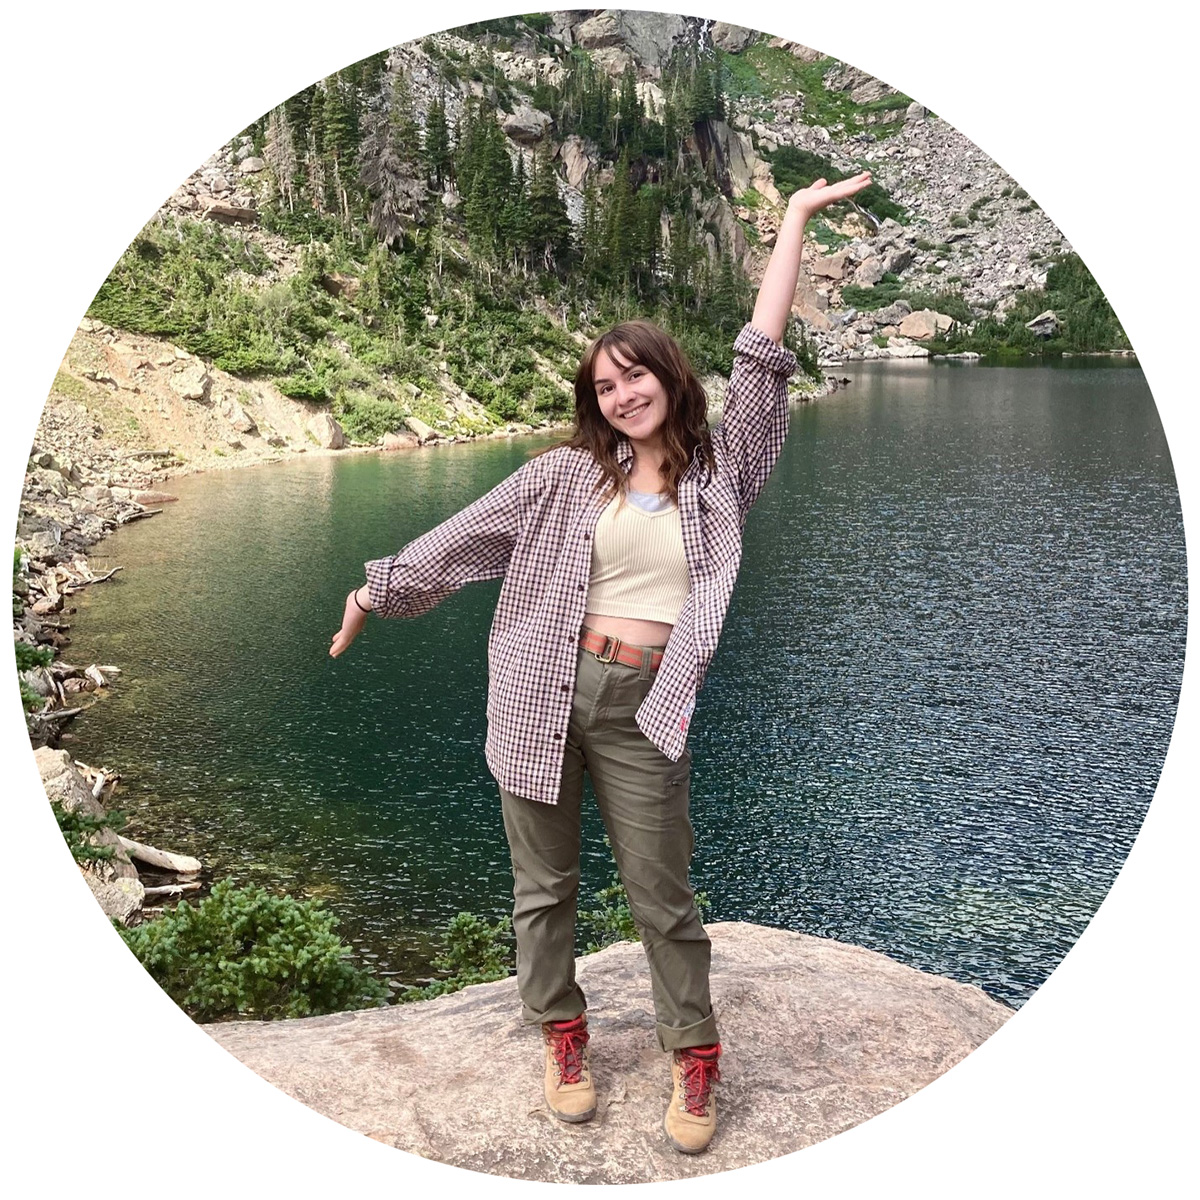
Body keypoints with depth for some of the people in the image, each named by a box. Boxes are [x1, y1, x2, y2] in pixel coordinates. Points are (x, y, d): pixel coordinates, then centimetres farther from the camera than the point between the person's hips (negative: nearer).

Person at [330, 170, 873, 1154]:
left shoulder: (721, 472, 5)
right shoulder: (567, 474, 6)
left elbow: (763, 358, 2)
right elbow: (465, 536, 10)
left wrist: (797, 219, 2)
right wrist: (376, 593, 14)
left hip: (644, 709, -1)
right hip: (542, 695, 2)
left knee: (663, 897, 5)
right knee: (544, 886, 13)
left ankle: (694, 1056, 25)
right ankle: (562, 1033, 34)